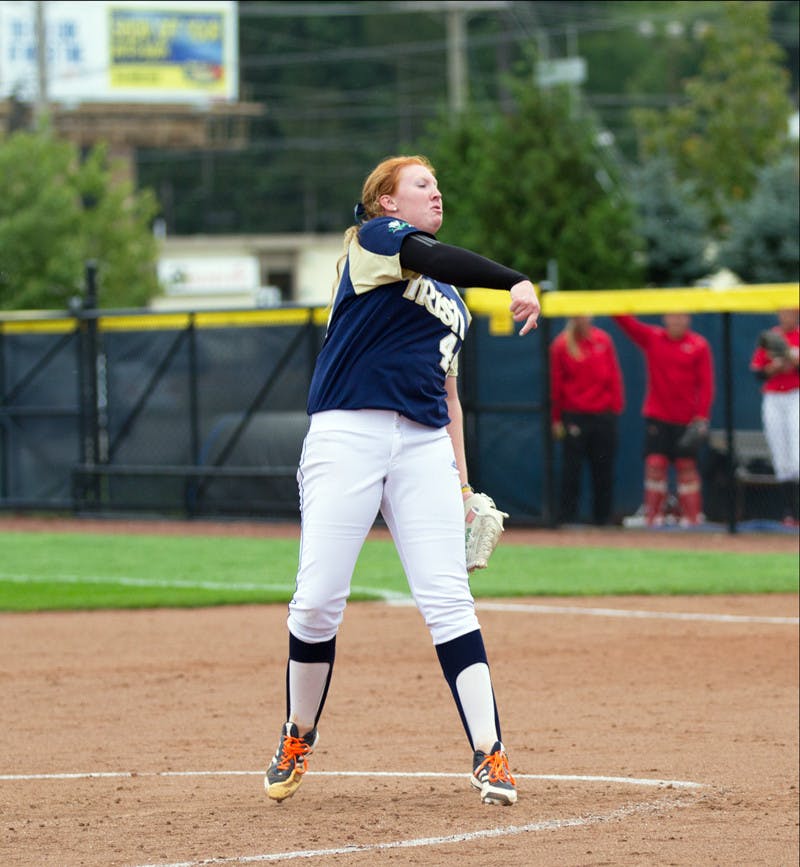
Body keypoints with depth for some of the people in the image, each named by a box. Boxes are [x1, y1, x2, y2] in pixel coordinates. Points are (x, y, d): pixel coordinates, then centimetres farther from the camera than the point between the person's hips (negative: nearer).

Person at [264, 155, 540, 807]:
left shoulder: (452, 301, 25)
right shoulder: (374, 238, 4)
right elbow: (433, 259, -18)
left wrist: (462, 481, 16)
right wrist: (517, 282, -31)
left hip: (424, 445, 5)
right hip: (348, 433, -5)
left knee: (448, 599, -7)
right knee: (318, 601, -7)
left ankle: (490, 754, -12)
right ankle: (299, 740, 14)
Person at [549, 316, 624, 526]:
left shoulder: (603, 340, 7)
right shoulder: (562, 345, 1)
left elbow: (614, 376, 10)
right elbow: (556, 383, 2)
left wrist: (615, 408, 2)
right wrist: (556, 419, 1)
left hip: (603, 416, 2)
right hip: (574, 417, -2)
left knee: (604, 469, 4)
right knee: (571, 469, -3)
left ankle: (603, 518, 11)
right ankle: (567, 518, 1)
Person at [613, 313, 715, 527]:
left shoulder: (699, 345, -1)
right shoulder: (651, 338, 4)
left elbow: (706, 384, -3)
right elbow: (625, 321, -5)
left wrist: (701, 418, -9)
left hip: (687, 421, -1)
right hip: (657, 418, 1)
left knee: (687, 467, 2)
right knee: (655, 464, -3)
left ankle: (692, 517, 7)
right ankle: (653, 517, 0)